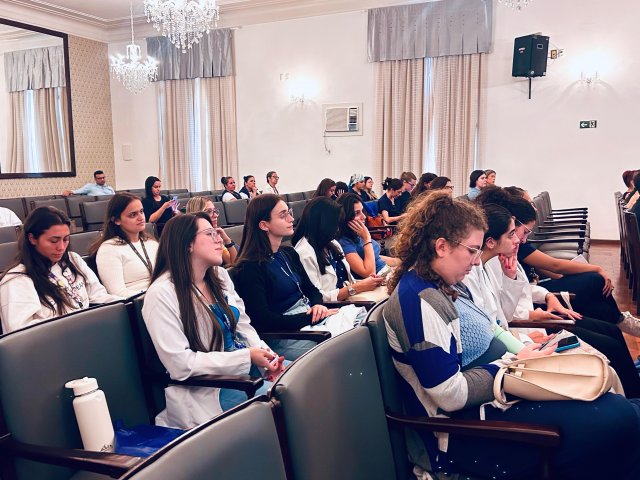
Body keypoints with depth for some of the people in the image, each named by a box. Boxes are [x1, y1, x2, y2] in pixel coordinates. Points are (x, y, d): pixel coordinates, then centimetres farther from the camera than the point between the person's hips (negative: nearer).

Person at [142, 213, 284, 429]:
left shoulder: (220, 276, 8)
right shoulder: (161, 294, -16)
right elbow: (181, 364, -19)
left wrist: (266, 358, -9)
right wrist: (246, 356, -19)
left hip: (250, 365, 8)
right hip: (209, 388, -7)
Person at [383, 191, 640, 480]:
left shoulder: (432, 285, 9)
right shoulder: (419, 300, -21)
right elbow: (452, 395, -21)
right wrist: (515, 364, -9)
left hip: (469, 403, 10)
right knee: (616, 420, -16)